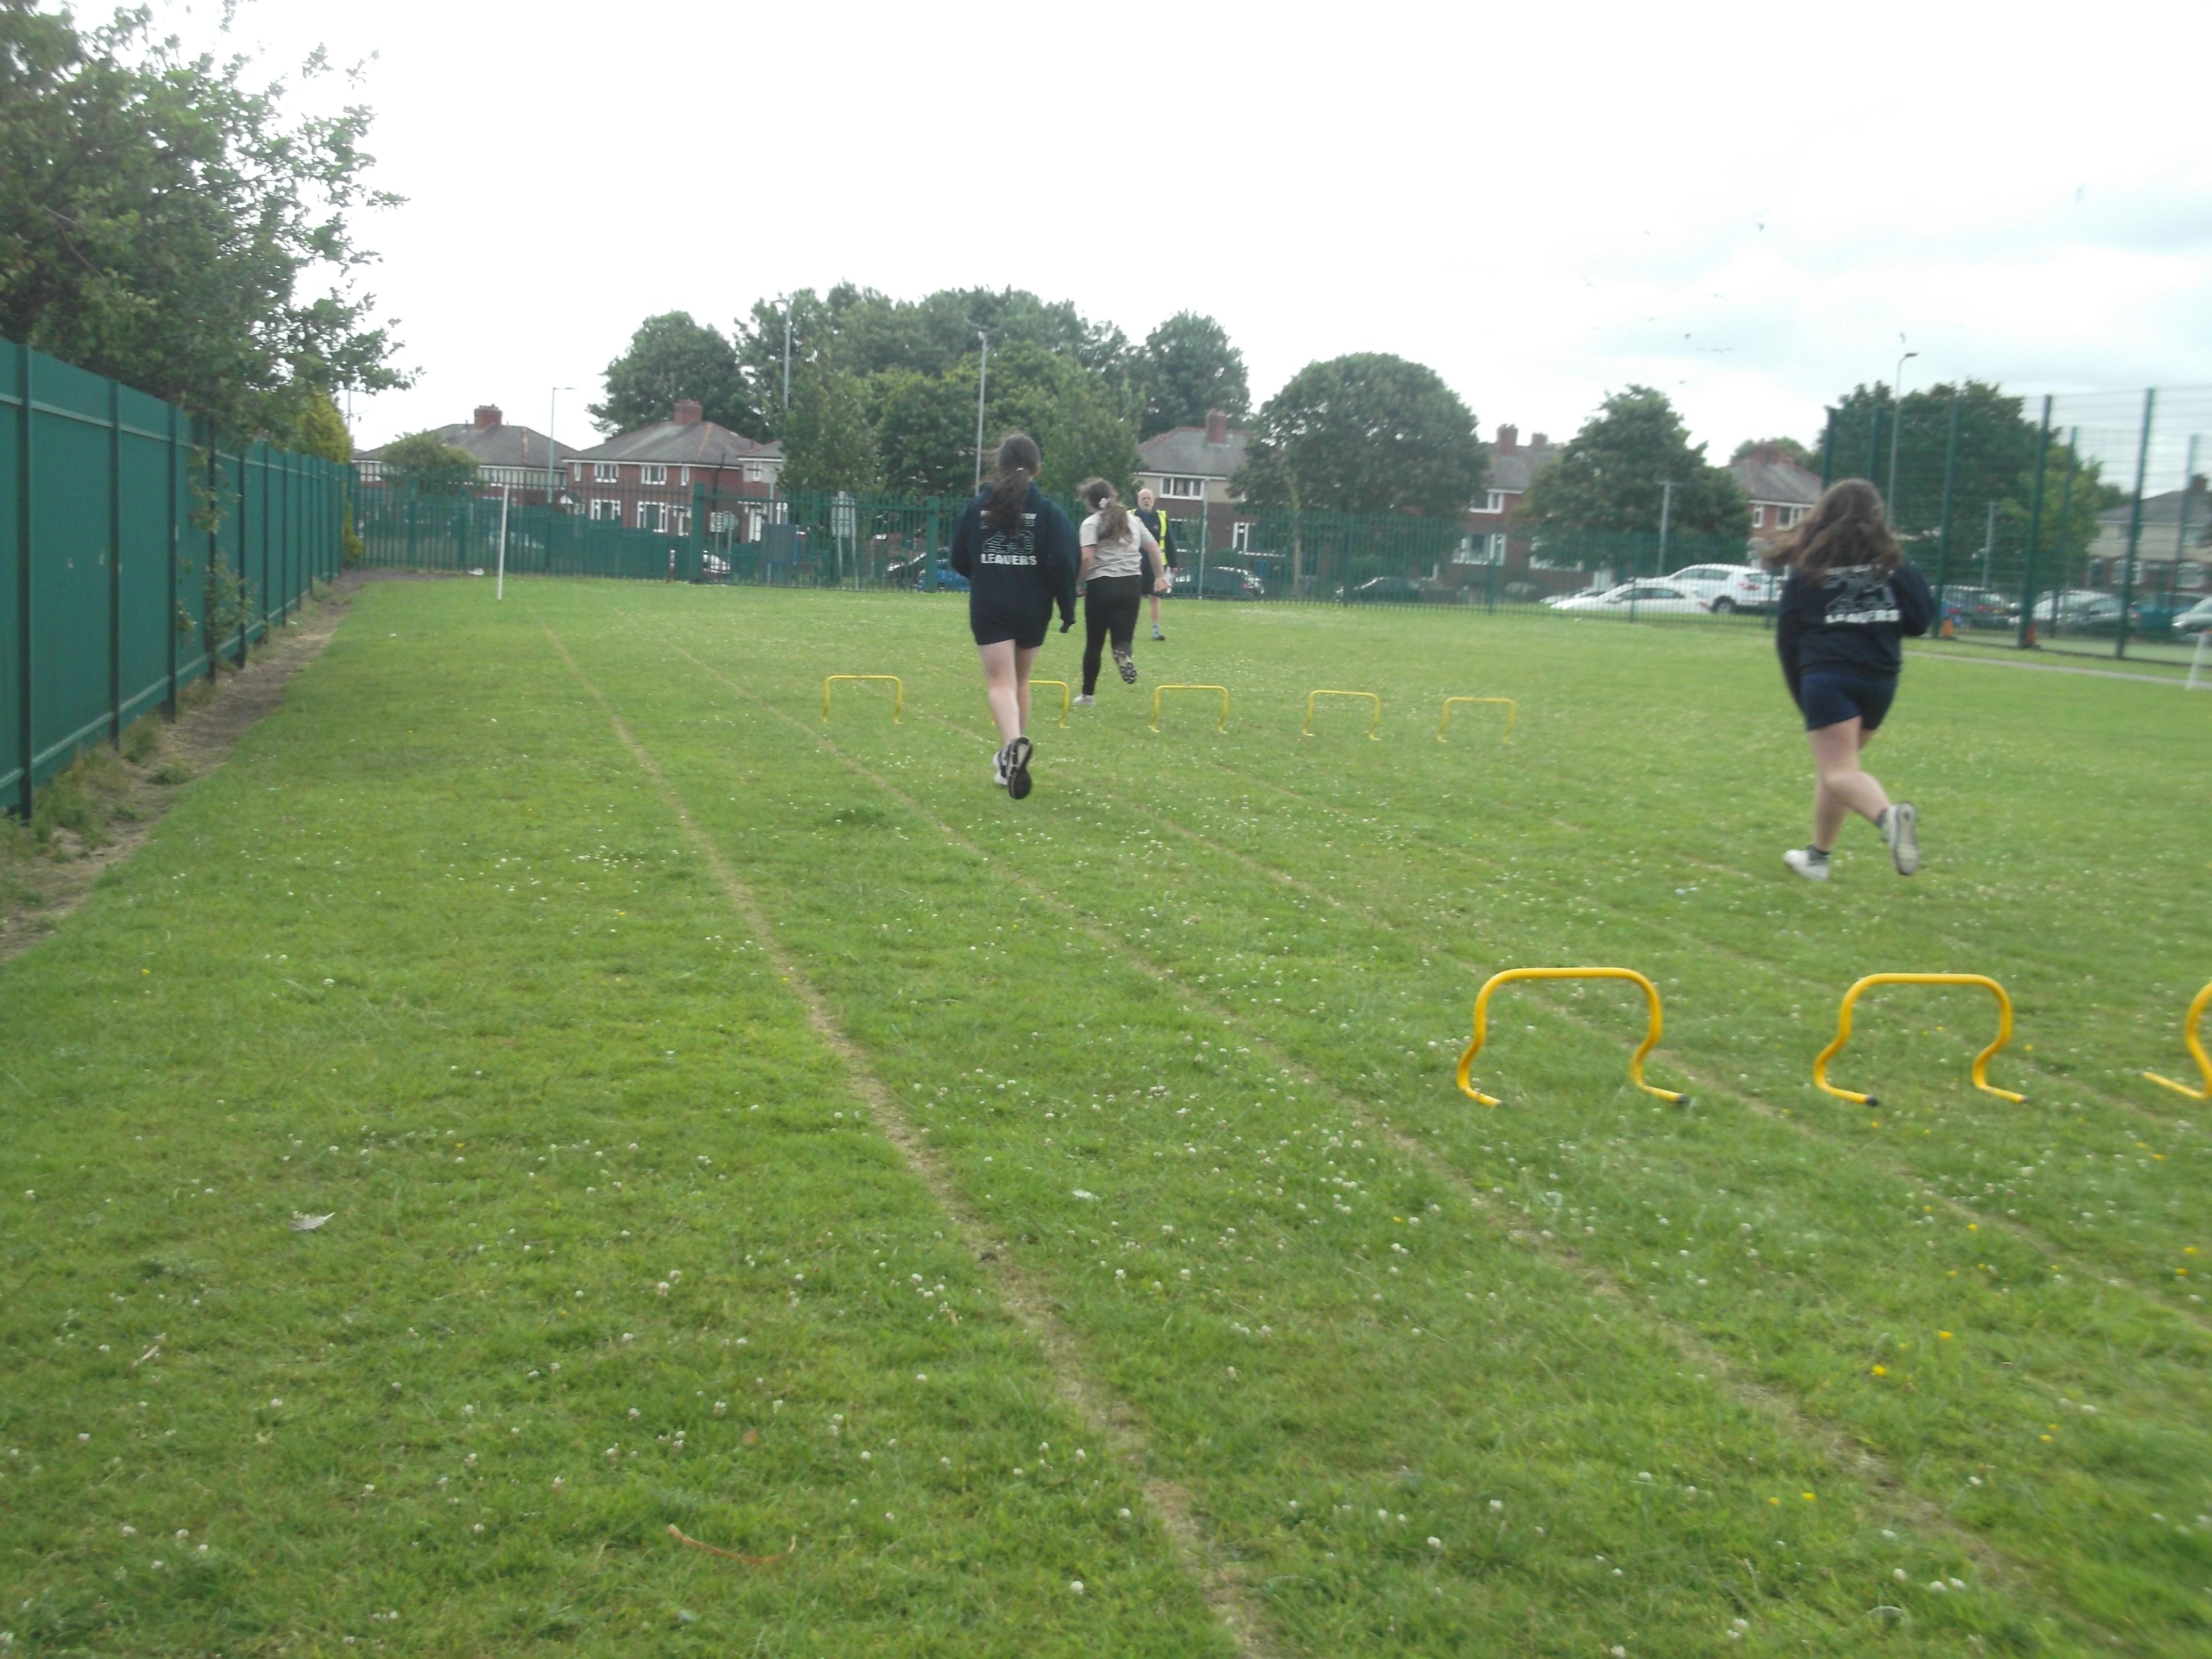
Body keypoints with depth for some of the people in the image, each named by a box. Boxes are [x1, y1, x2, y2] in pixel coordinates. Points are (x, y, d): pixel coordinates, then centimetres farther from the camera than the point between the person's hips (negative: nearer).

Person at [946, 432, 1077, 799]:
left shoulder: (978, 506, 1)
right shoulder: (1049, 510, -2)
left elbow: (959, 560, 7)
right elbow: (1063, 563, -10)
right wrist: (1068, 610, -2)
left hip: (989, 608, -1)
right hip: (1033, 609, 1)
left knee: (1000, 681, -7)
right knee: (1020, 679, 18)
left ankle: (1013, 744, -34)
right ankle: (1013, 754, 28)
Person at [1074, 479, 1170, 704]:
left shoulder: (1091, 523, -3)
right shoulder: (1133, 520, 12)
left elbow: (1087, 558, -14)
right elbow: (1153, 548, 13)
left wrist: (1078, 582, -3)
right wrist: (1160, 576, 21)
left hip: (1101, 585, -3)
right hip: (1132, 584, 3)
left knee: (1094, 643, 9)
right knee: (1123, 637, 6)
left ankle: (1088, 694, 17)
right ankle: (1125, 653, -31)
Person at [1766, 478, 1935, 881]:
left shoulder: (1809, 568, 4)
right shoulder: (1891, 563, 7)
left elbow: (1787, 634, 3)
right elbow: (1922, 619, 6)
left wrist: (1800, 689, 12)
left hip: (1827, 676, -4)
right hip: (1880, 678, 4)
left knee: (1838, 770, -9)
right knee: (1837, 765, 19)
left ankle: (1889, 815, -39)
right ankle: (1818, 855, 26)